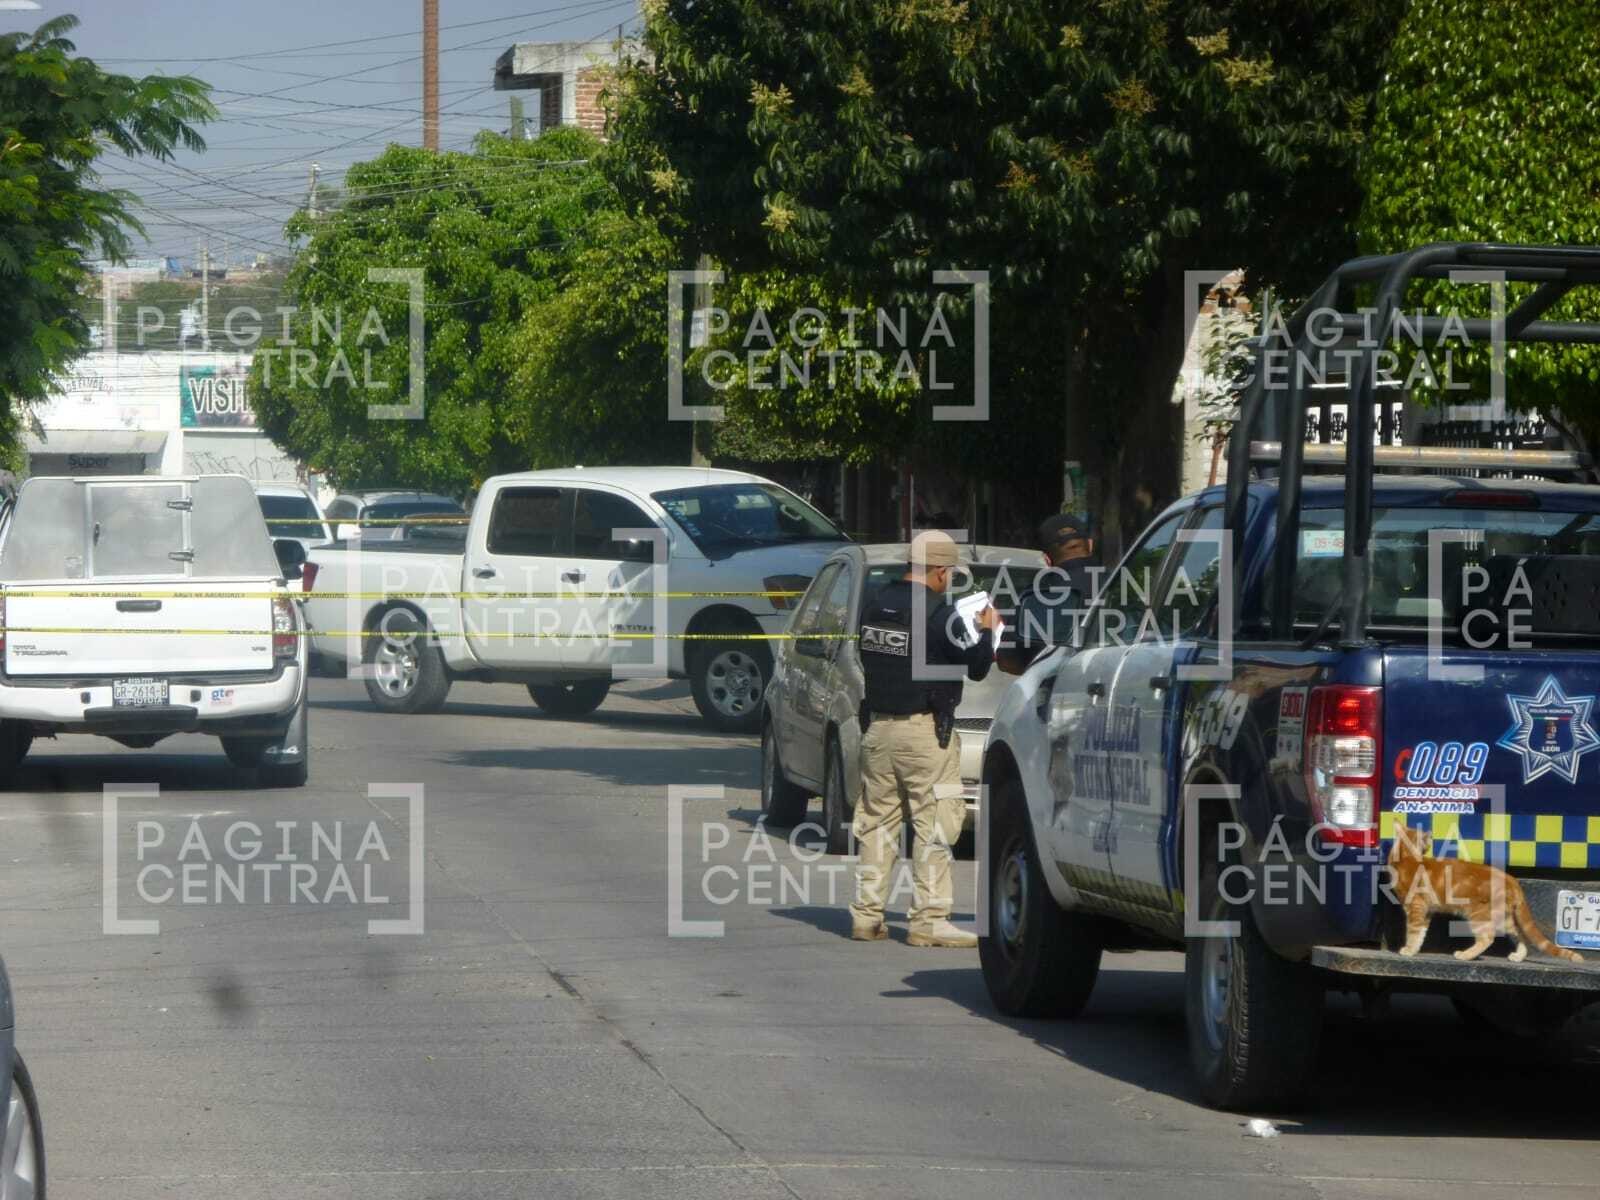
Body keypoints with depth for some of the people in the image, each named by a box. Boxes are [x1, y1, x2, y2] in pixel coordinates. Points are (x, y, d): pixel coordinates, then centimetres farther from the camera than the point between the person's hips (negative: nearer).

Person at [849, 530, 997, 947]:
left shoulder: (876, 605, 6)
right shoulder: (938, 614, -14)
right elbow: (974, 666, -11)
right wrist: (986, 631, 7)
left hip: (877, 729, 7)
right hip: (923, 731, -7)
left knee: (877, 820, 12)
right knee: (934, 824, -2)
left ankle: (866, 915, 14)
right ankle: (928, 919, -4)